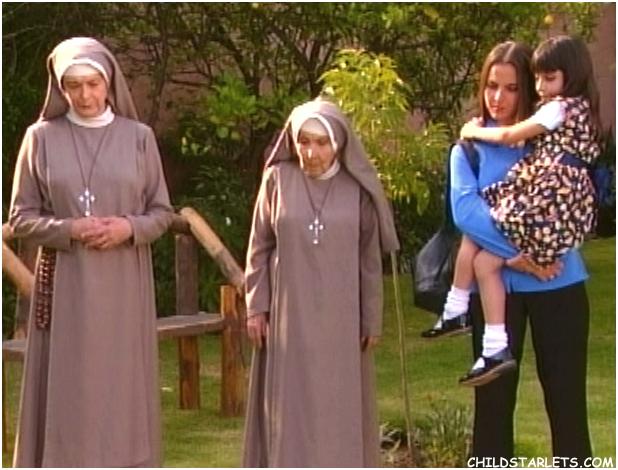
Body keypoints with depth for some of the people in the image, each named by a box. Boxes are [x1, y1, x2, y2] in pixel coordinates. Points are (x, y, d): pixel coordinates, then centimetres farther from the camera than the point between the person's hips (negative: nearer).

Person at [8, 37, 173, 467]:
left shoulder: (139, 137, 4)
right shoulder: (41, 137, 2)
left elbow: (162, 213, 7)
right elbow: (21, 218, 3)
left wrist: (129, 227, -13)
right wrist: (69, 229, -15)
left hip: (123, 285, 1)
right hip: (65, 285, -1)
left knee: (121, 389, 3)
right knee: (67, 392, -2)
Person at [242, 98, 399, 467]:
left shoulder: (357, 188, -2)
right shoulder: (278, 179, -3)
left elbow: (370, 260, 3)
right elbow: (260, 248, 2)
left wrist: (372, 320, 2)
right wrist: (256, 307, -2)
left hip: (340, 318, 1)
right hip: (290, 315, 0)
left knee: (341, 405, 5)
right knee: (291, 406, 2)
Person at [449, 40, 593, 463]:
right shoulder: (469, 147, 4)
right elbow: (465, 210, -11)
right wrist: (518, 250, -21)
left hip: (557, 282, 0)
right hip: (496, 285, 1)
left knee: (565, 394, 4)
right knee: (494, 397, 7)